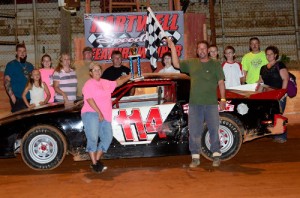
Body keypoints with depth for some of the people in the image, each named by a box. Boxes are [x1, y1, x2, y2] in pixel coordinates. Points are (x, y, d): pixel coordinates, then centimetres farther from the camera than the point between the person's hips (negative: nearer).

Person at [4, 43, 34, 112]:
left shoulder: (30, 66, 16)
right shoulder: (11, 65, 0)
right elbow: (6, 81, -7)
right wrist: (12, 96, -16)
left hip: (31, 98, 5)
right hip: (18, 99, -5)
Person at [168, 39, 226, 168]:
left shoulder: (216, 65, 8)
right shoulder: (191, 63, 13)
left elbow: (221, 82, 4)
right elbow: (176, 64, 5)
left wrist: (223, 99, -3)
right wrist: (173, 48, -3)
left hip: (211, 103, -2)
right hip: (194, 104, 2)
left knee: (214, 130, 1)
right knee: (194, 132, 3)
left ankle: (216, 156, 12)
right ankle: (195, 158, 10)